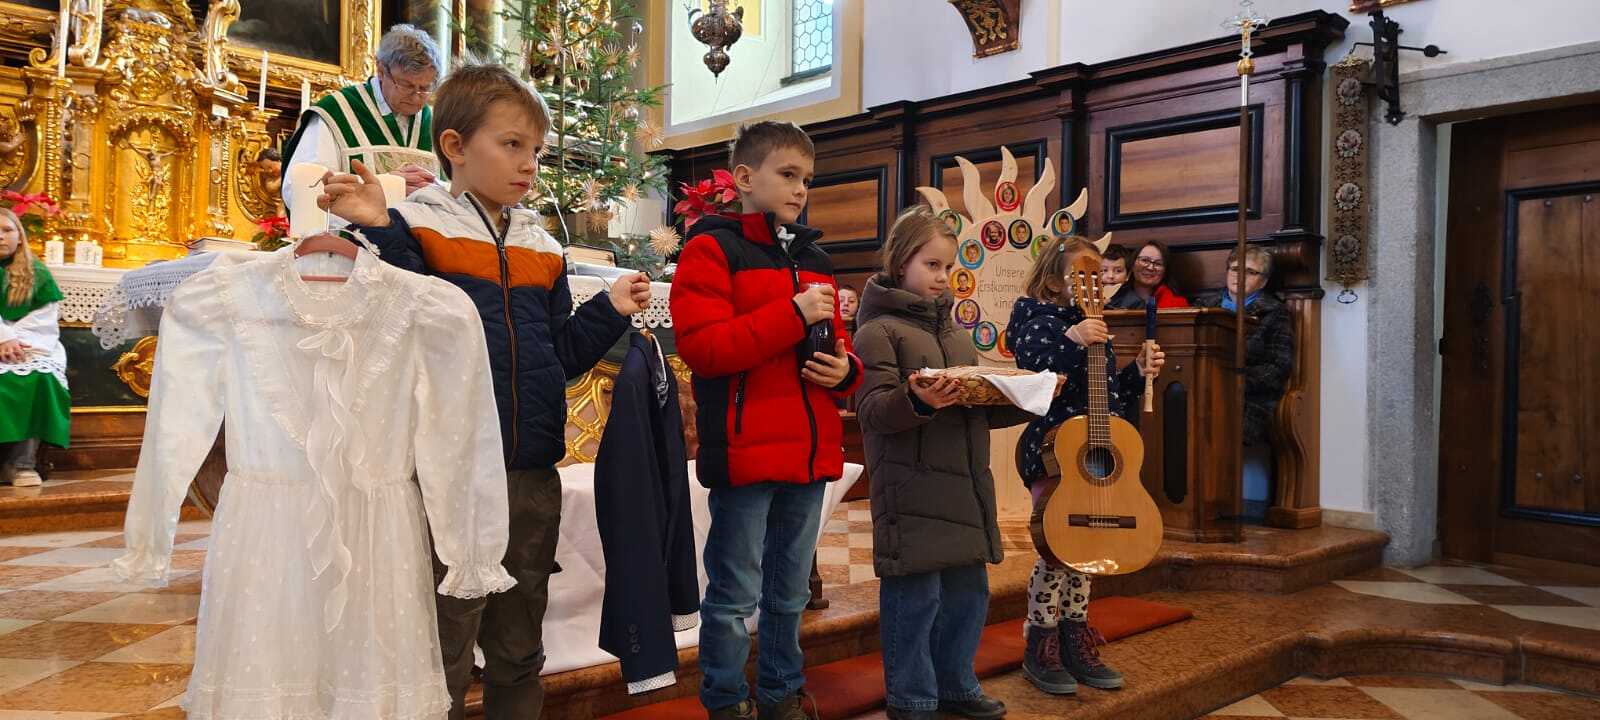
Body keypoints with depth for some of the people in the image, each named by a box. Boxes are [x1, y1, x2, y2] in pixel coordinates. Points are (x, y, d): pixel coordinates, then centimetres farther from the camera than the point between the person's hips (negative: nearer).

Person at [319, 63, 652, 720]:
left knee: (519, 654, 18)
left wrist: (609, 311, 3)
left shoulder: (541, 247, 13)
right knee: (442, 663, 4)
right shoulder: (413, 228, -4)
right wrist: (375, 234, -28)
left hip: (533, 477, 6)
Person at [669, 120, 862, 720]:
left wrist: (844, 369, -2)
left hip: (810, 453, 7)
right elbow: (700, 344, -19)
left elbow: (839, 348, 21)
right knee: (735, 596, 4)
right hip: (744, 453, -7)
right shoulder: (712, 249, -6)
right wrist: (793, 313, -20)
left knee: (790, 593, 19)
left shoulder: (813, 259, 15)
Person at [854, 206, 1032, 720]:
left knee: (968, 592, 15)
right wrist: (916, 400, -33)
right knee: (916, 597, -1)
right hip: (912, 493, -8)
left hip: (965, 487, 8)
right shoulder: (880, 331, -5)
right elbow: (872, 408, -15)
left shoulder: (957, 334, 18)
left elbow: (981, 408, 18)